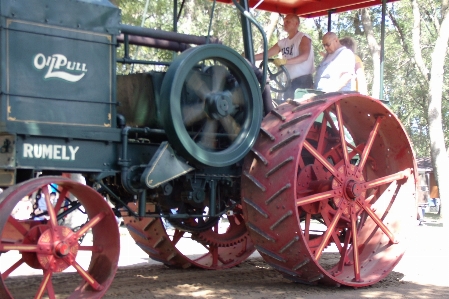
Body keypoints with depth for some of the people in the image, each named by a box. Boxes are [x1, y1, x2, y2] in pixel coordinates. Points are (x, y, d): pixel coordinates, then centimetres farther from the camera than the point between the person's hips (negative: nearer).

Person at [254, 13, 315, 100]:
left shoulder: (303, 38, -6)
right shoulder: (283, 42, 17)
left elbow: (304, 56, -23)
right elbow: (267, 54, 13)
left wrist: (285, 61, -37)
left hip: (304, 80, -7)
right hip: (290, 82, 8)